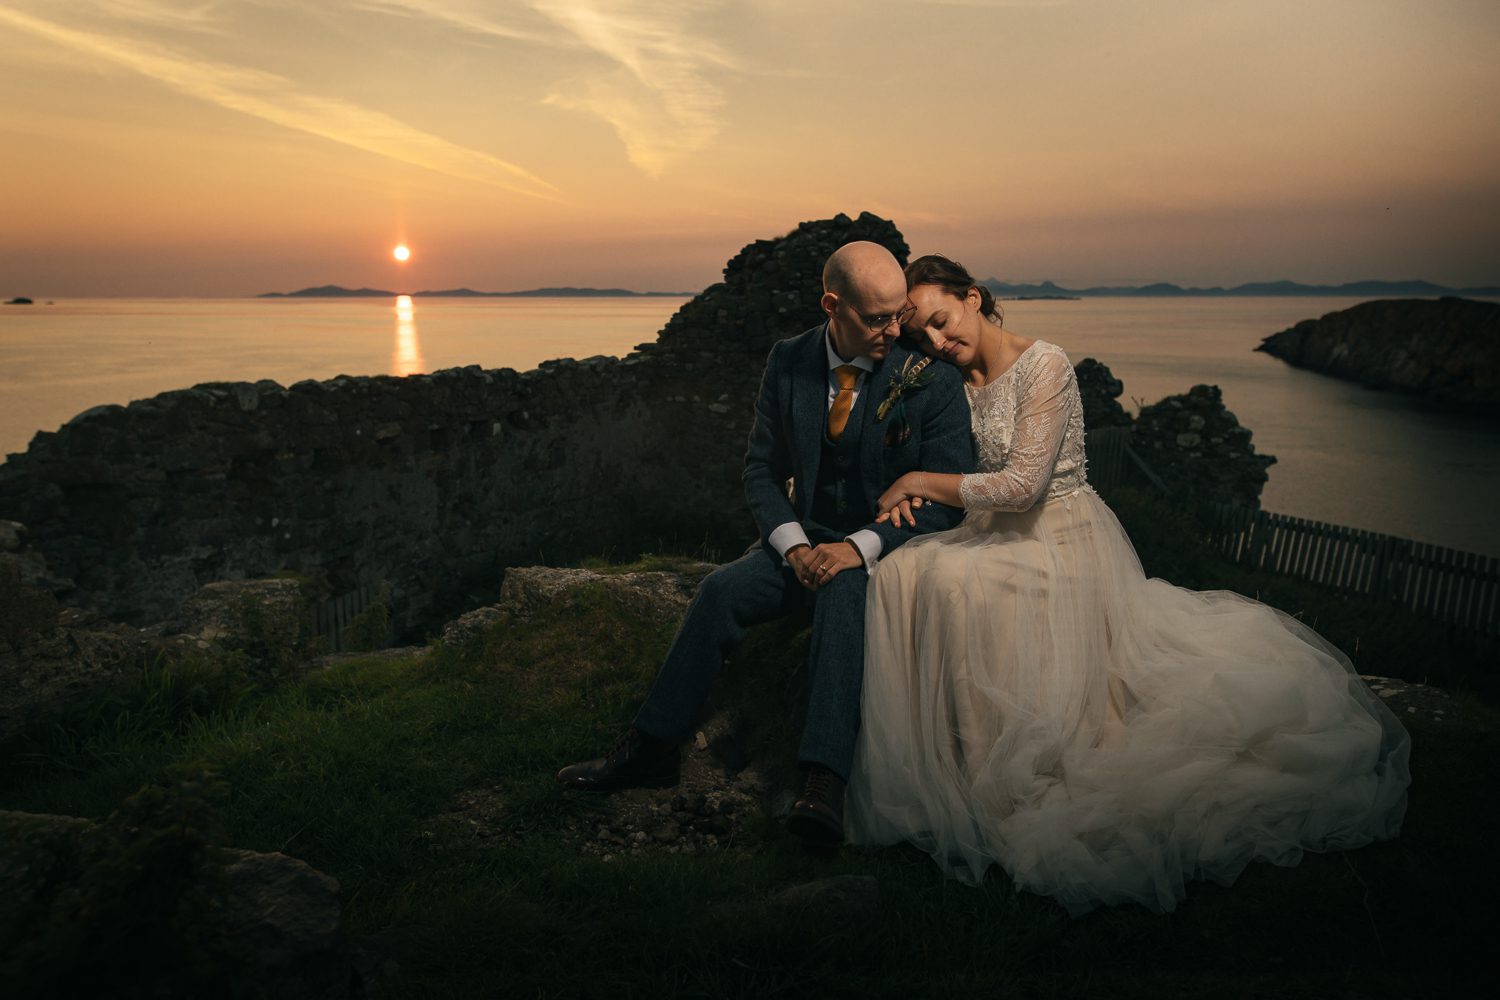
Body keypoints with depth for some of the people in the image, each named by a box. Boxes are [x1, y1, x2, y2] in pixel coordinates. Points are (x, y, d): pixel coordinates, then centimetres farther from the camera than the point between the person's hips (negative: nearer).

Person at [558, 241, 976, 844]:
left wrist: (860, 546, -24)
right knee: (722, 588, -21)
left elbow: (946, 500, -11)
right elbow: (762, 470, 5)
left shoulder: (934, 382, -11)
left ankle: (824, 783, -42)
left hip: (890, 547, -3)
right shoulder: (788, 363, -1)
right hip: (807, 539, 4)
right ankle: (651, 750, -10)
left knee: (843, 589, -36)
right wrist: (793, 546, -12)